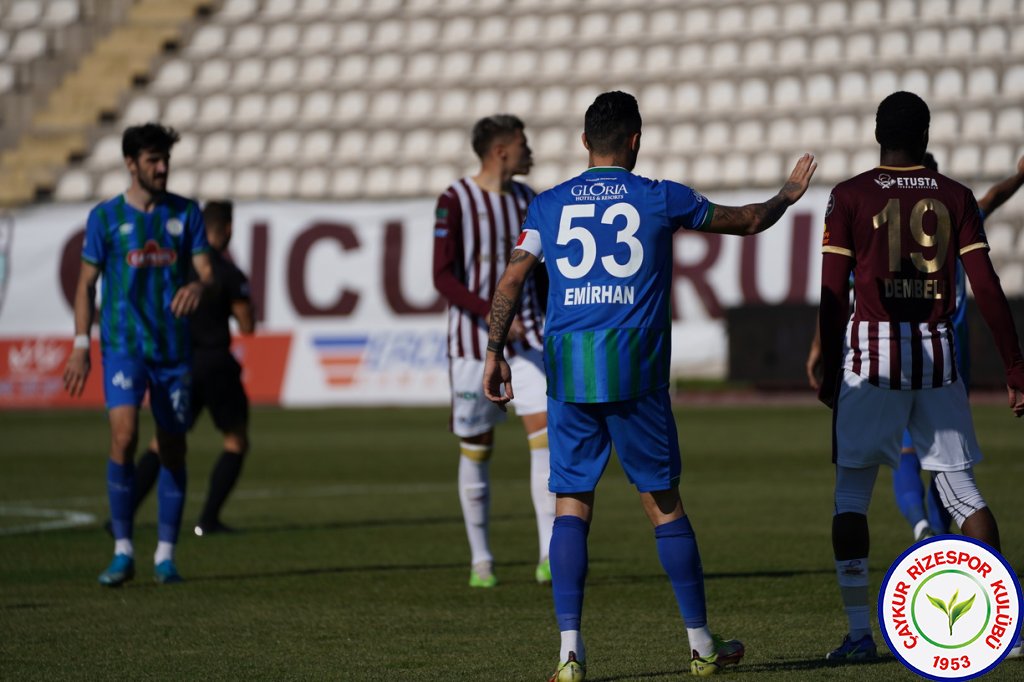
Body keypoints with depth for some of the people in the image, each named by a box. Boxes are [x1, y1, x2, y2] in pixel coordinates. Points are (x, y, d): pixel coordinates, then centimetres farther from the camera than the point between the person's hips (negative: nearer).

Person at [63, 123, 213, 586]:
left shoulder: (185, 213, 6)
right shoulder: (106, 216, 2)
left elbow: (206, 273, 1)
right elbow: (86, 284, 5)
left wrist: (197, 287, -24)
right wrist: (81, 345, -3)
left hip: (174, 349, 3)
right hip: (123, 344, -3)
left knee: (173, 448, 4)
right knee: (124, 436, -19)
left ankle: (165, 556, 14)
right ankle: (122, 552, -11)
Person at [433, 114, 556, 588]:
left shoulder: (525, 199, 10)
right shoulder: (455, 201, -8)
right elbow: (443, 277, -13)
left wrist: (547, 321, 16)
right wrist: (493, 313, -24)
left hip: (525, 339, 4)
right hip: (473, 340, -4)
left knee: (545, 432, -12)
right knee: (476, 449, 3)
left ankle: (550, 557, -14)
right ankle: (480, 561, 15)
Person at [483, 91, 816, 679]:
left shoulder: (549, 205, 9)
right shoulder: (662, 199, 5)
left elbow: (511, 283, -1)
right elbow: (746, 221, 18)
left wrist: (496, 352, 1)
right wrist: (788, 196, 36)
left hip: (568, 369, 2)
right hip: (636, 369, -1)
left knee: (572, 505, 3)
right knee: (665, 503, 8)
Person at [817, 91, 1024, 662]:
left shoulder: (850, 198, 0)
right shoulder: (956, 197, 6)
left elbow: (834, 294, -3)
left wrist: (829, 373, 5)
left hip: (871, 353, -2)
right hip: (937, 352, 2)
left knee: (852, 491, 6)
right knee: (962, 489, 7)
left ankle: (860, 631, -1)